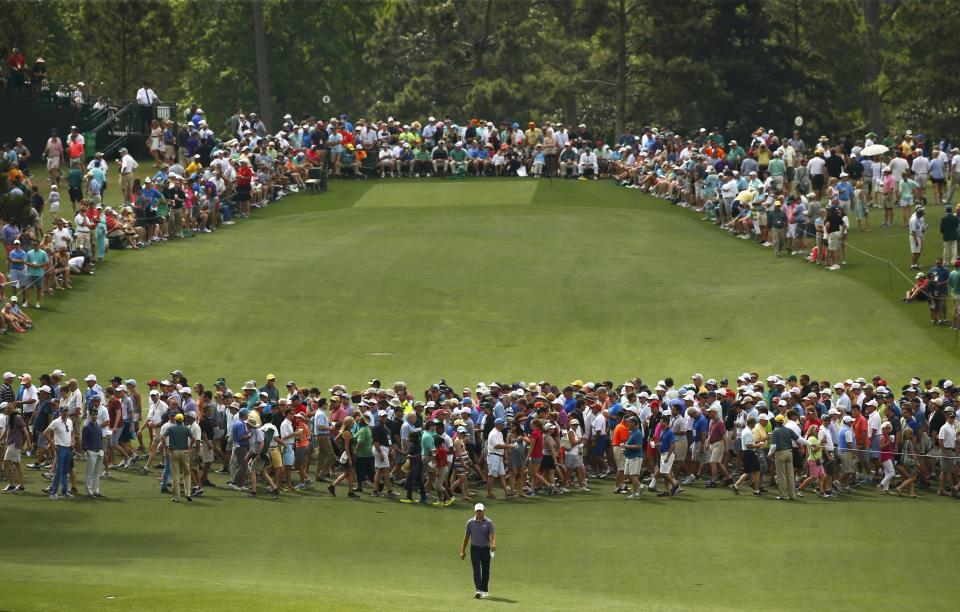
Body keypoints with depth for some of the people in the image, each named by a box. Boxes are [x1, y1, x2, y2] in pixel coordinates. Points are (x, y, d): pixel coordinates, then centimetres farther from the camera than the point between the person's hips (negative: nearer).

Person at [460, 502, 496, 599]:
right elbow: (466, 536, 9)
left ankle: (485, 590, 21)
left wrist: (493, 544, -33)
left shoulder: (488, 522, -2)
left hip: (486, 549, 0)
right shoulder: (470, 522, 3)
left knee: (485, 570, 7)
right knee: (476, 570, -11)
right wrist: (463, 550, 8)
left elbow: (492, 535, -12)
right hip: (475, 548, 0)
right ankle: (478, 590, -19)